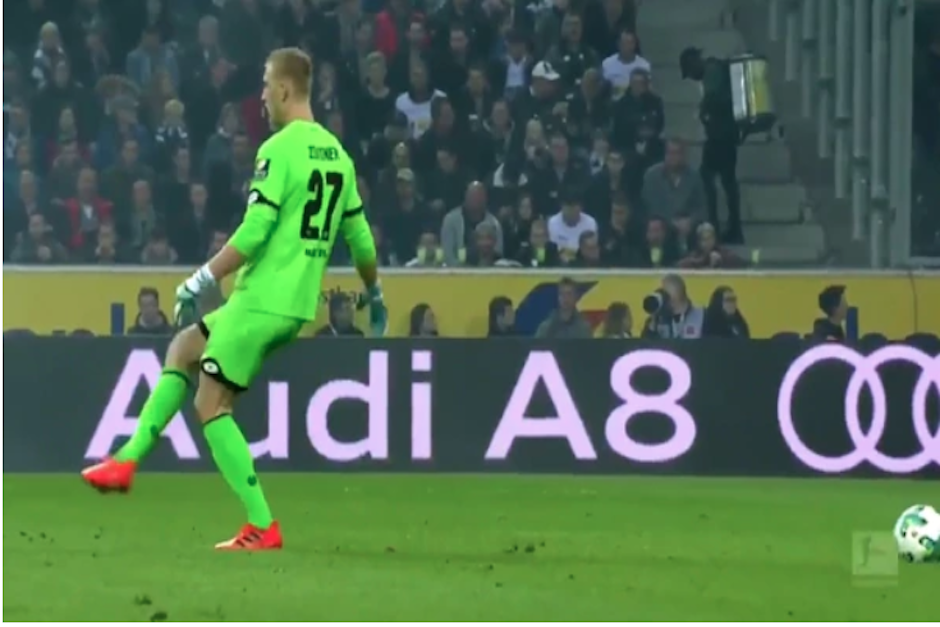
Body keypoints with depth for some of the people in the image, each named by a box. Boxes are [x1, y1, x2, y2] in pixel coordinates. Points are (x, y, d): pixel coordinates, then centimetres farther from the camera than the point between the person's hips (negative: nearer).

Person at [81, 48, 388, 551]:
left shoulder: (279, 150, -14)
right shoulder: (337, 153, 10)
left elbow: (253, 234, -20)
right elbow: (360, 237, 15)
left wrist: (200, 282, -14)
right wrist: (375, 297, 29)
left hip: (262, 299, -9)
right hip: (299, 305, 9)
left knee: (211, 406, -2)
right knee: (183, 348, 22)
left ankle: (262, 527, -6)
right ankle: (128, 460, 19)